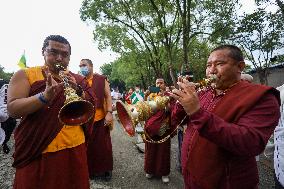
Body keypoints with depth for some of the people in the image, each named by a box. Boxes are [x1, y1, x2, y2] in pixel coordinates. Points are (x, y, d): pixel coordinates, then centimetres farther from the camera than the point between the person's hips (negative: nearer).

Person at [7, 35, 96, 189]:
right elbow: (12, 109, -12)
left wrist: (77, 90, -18)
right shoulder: (25, 75, -1)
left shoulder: (76, 79, 5)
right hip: (37, 152, -2)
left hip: (74, 147, 3)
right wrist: (45, 95, -28)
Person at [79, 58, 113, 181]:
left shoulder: (102, 79, 2)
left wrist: (109, 113, -12)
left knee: (103, 145, 10)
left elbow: (108, 96, -2)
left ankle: (105, 169, 28)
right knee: (88, 145, 11)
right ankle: (90, 170, 30)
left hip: (101, 118, -1)